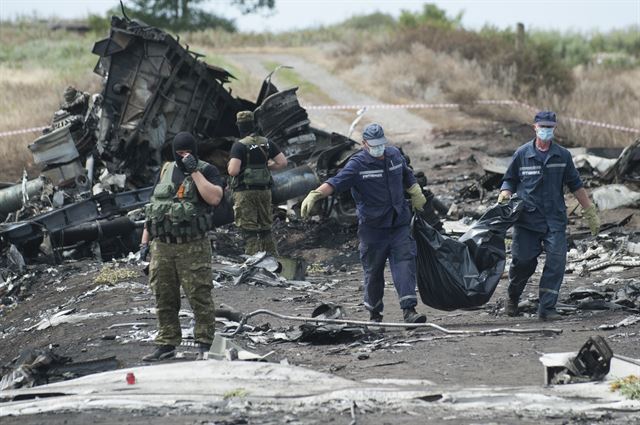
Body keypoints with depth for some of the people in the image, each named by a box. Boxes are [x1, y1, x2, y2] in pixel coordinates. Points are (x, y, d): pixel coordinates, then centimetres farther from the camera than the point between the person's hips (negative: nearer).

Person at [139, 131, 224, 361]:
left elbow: (214, 198, -18)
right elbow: (153, 206, 19)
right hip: (162, 247, 5)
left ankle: (204, 344, 0)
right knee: (164, 299, 7)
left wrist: (194, 171, -16)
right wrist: (145, 241, 13)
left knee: (199, 297, -5)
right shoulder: (165, 171, 16)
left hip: (193, 247, -5)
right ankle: (166, 344, 14)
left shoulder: (206, 171, 1)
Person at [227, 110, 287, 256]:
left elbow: (233, 171, -21)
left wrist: (229, 166, 2)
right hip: (265, 190, 5)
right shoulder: (267, 143, 4)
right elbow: (283, 162, 2)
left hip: (245, 192, -5)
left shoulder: (239, 146, -12)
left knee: (249, 230, -3)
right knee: (266, 228, 16)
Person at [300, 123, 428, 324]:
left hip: (399, 224, 4)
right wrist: (315, 194, -41)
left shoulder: (395, 155, 5)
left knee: (405, 263, -9)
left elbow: (407, 175, 27)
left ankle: (409, 309, -13)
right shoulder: (357, 164, -12)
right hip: (372, 228, -4)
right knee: (373, 270, 4)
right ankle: (374, 312, 21)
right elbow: (336, 182, -26)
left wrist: (416, 194, 30)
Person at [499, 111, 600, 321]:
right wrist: (505, 193, -9)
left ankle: (547, 308, -9)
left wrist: (590, 212, 15)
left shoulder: (562, 155, 7)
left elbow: (575, 185, 15)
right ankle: (513, 298, 25)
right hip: (527, 219, -1)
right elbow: (509, 180, 13)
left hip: (555, 219, 1)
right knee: (523, 261, -3)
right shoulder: (522, 154, 3)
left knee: (556, 261, -12)